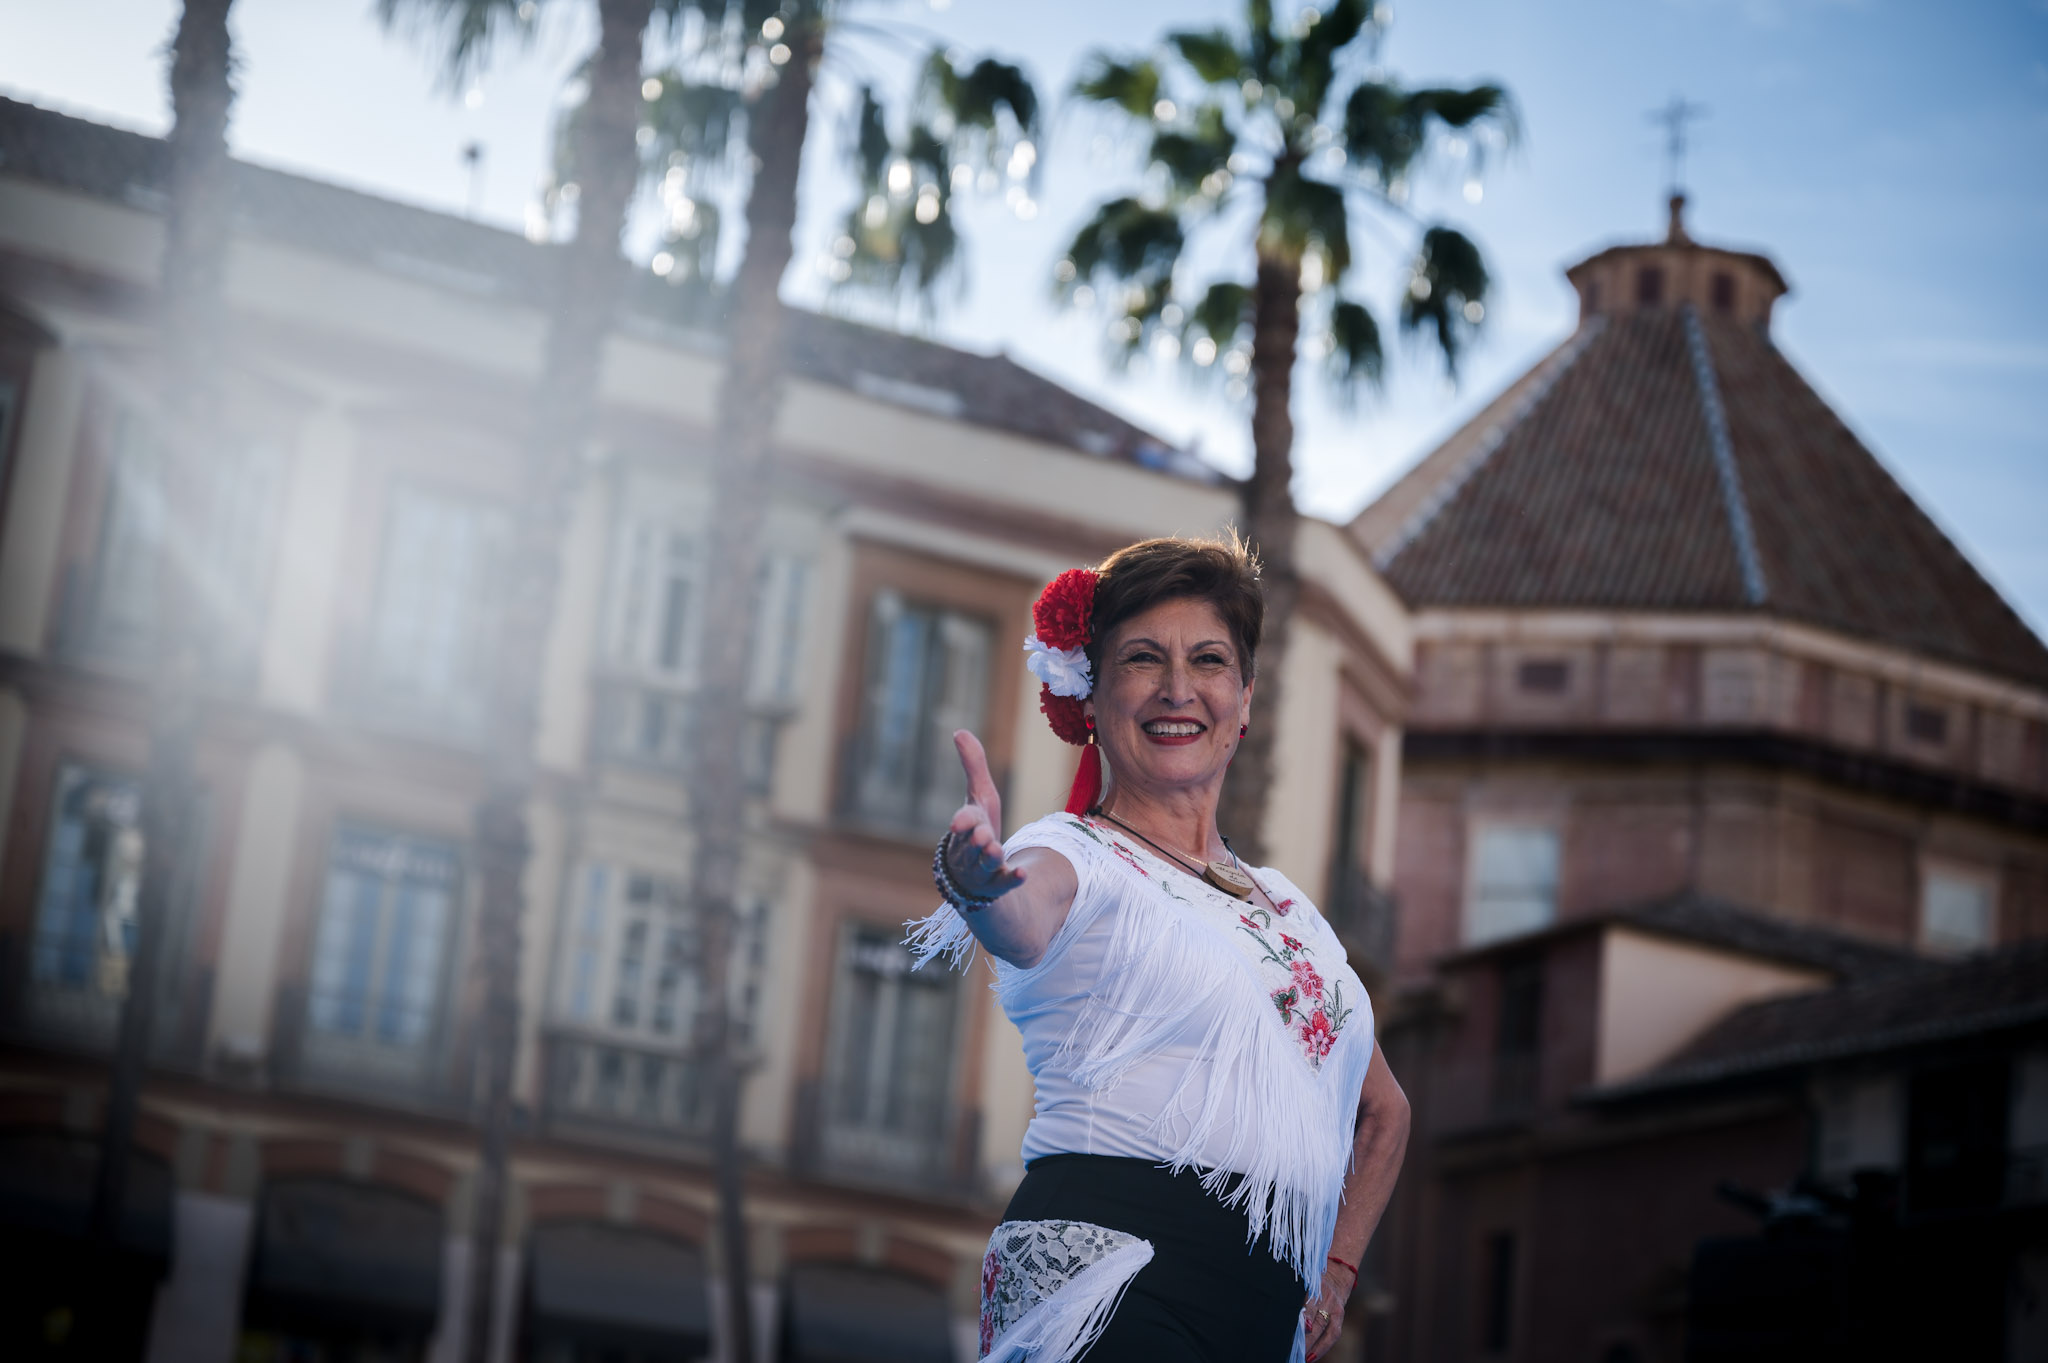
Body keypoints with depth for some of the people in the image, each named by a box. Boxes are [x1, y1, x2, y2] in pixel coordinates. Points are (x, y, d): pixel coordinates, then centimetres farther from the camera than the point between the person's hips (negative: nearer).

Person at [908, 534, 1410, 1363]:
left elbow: (1383, 1111, 34)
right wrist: (977, 883, -46)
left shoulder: (1283, 906, 22)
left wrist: (1336, 1268, 20)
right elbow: (1025, 922, -23)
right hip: (1110, 1292, -6)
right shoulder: (1073, 858, 3)